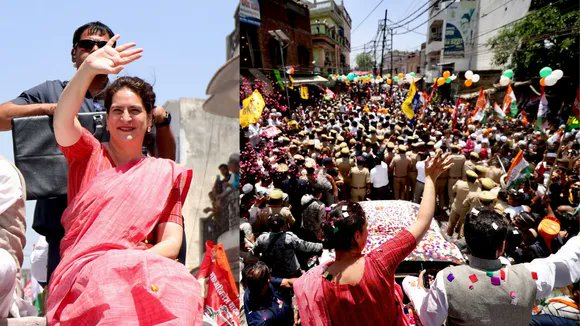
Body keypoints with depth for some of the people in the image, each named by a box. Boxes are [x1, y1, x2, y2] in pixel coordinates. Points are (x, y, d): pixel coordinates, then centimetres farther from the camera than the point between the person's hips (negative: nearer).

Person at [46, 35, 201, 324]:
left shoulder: (165, 173, 15)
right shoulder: (87, 153, 15)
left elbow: (172, 242, 5)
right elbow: (62, 120, -9)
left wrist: (131, 260, -14)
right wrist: (88, 68, -24)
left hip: (141, 265, 2)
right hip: (81, 268, -1)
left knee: (182, 288, -34)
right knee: (118, 292, -38)